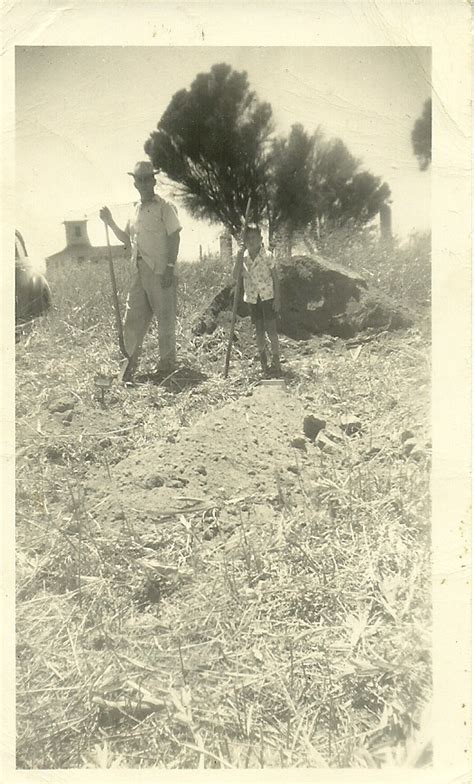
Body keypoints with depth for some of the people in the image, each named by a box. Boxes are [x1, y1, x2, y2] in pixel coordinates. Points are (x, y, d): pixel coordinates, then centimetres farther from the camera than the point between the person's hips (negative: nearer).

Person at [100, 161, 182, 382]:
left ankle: (167, 364, 12)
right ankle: (130, 362, 15)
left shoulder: (164, 207, -3)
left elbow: (174, 237, -9)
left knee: (165, 319, 1)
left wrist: (170, 268, -17)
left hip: (161, 273, -6)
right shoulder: (135, 209, 17)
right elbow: (127, 240, 25)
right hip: (141, 272, 7)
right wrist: (110, 223, 13)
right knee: (133, 318, 5)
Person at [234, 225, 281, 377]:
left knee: (271, 329, -6)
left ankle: (276, 363, 1)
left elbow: (275, 278, -5)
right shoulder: (243, 257, 0)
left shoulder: (268, 256, -10)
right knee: (259, 330, 10)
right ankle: (263, 363, 20)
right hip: (252, 298, 4)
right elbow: (235, 276, -11)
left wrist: (277, 299, -9)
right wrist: (239, 255, -18)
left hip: (267, 296, -4)